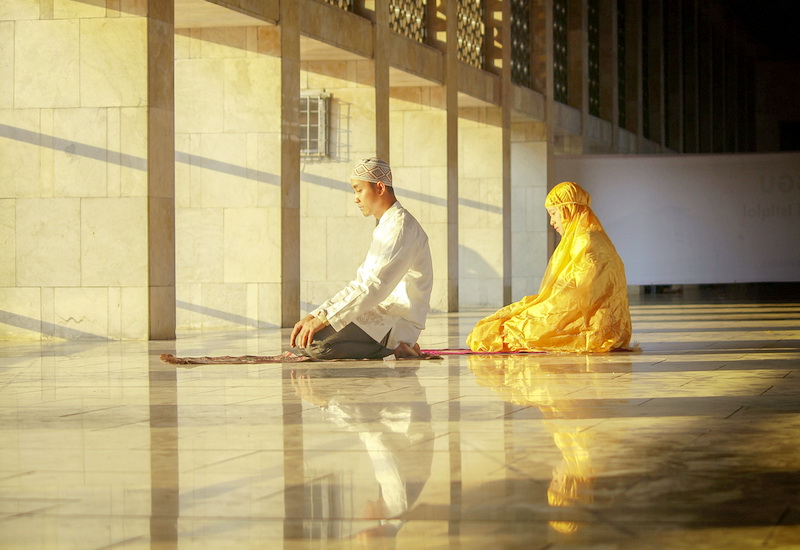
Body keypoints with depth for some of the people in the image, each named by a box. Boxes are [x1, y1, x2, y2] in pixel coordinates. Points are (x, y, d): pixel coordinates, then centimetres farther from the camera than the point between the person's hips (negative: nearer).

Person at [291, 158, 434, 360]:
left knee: (312, 341, -23)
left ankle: (393, 348, -10)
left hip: (397, 326, -11)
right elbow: (360, 283, 19)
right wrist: (315, 314, 6)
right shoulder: (384, 228, 22)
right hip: (380, 317, 11)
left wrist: (325, 318, -25)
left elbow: (376, 285, -23)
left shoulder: (401, 226, -13)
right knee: (302, 337, 8)